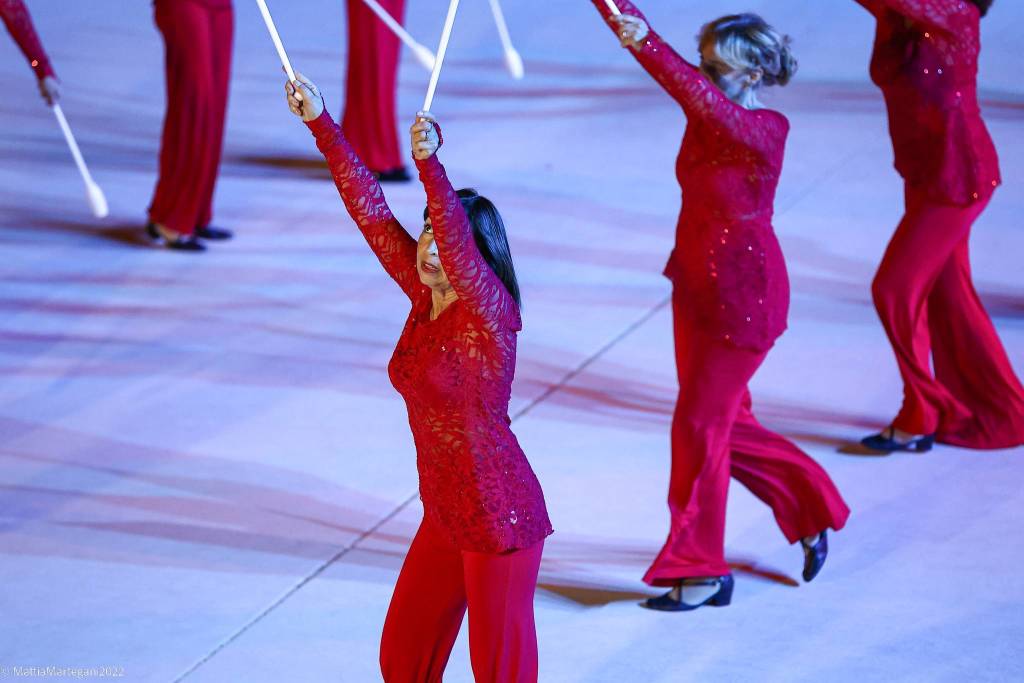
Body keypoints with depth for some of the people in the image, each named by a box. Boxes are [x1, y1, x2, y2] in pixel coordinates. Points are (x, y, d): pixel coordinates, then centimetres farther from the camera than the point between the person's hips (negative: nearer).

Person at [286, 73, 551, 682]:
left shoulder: (491, 311, -17)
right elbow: (370, 207, 3)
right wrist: (320, 122, 0)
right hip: (446, 517, 8)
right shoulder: (425, 294, 3)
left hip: (500, 521, -8)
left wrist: (430, 164, -50)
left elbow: (458, 242, -36)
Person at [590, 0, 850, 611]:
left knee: (700, 424, -1)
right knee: (725, 422, 17)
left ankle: (702, 572, 11)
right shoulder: (708, 114, -2)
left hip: (743, 297, -8)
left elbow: (700, 98, -40)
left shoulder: (765, 131, -22)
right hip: (697, 286, 8)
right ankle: (811, 509, 35)